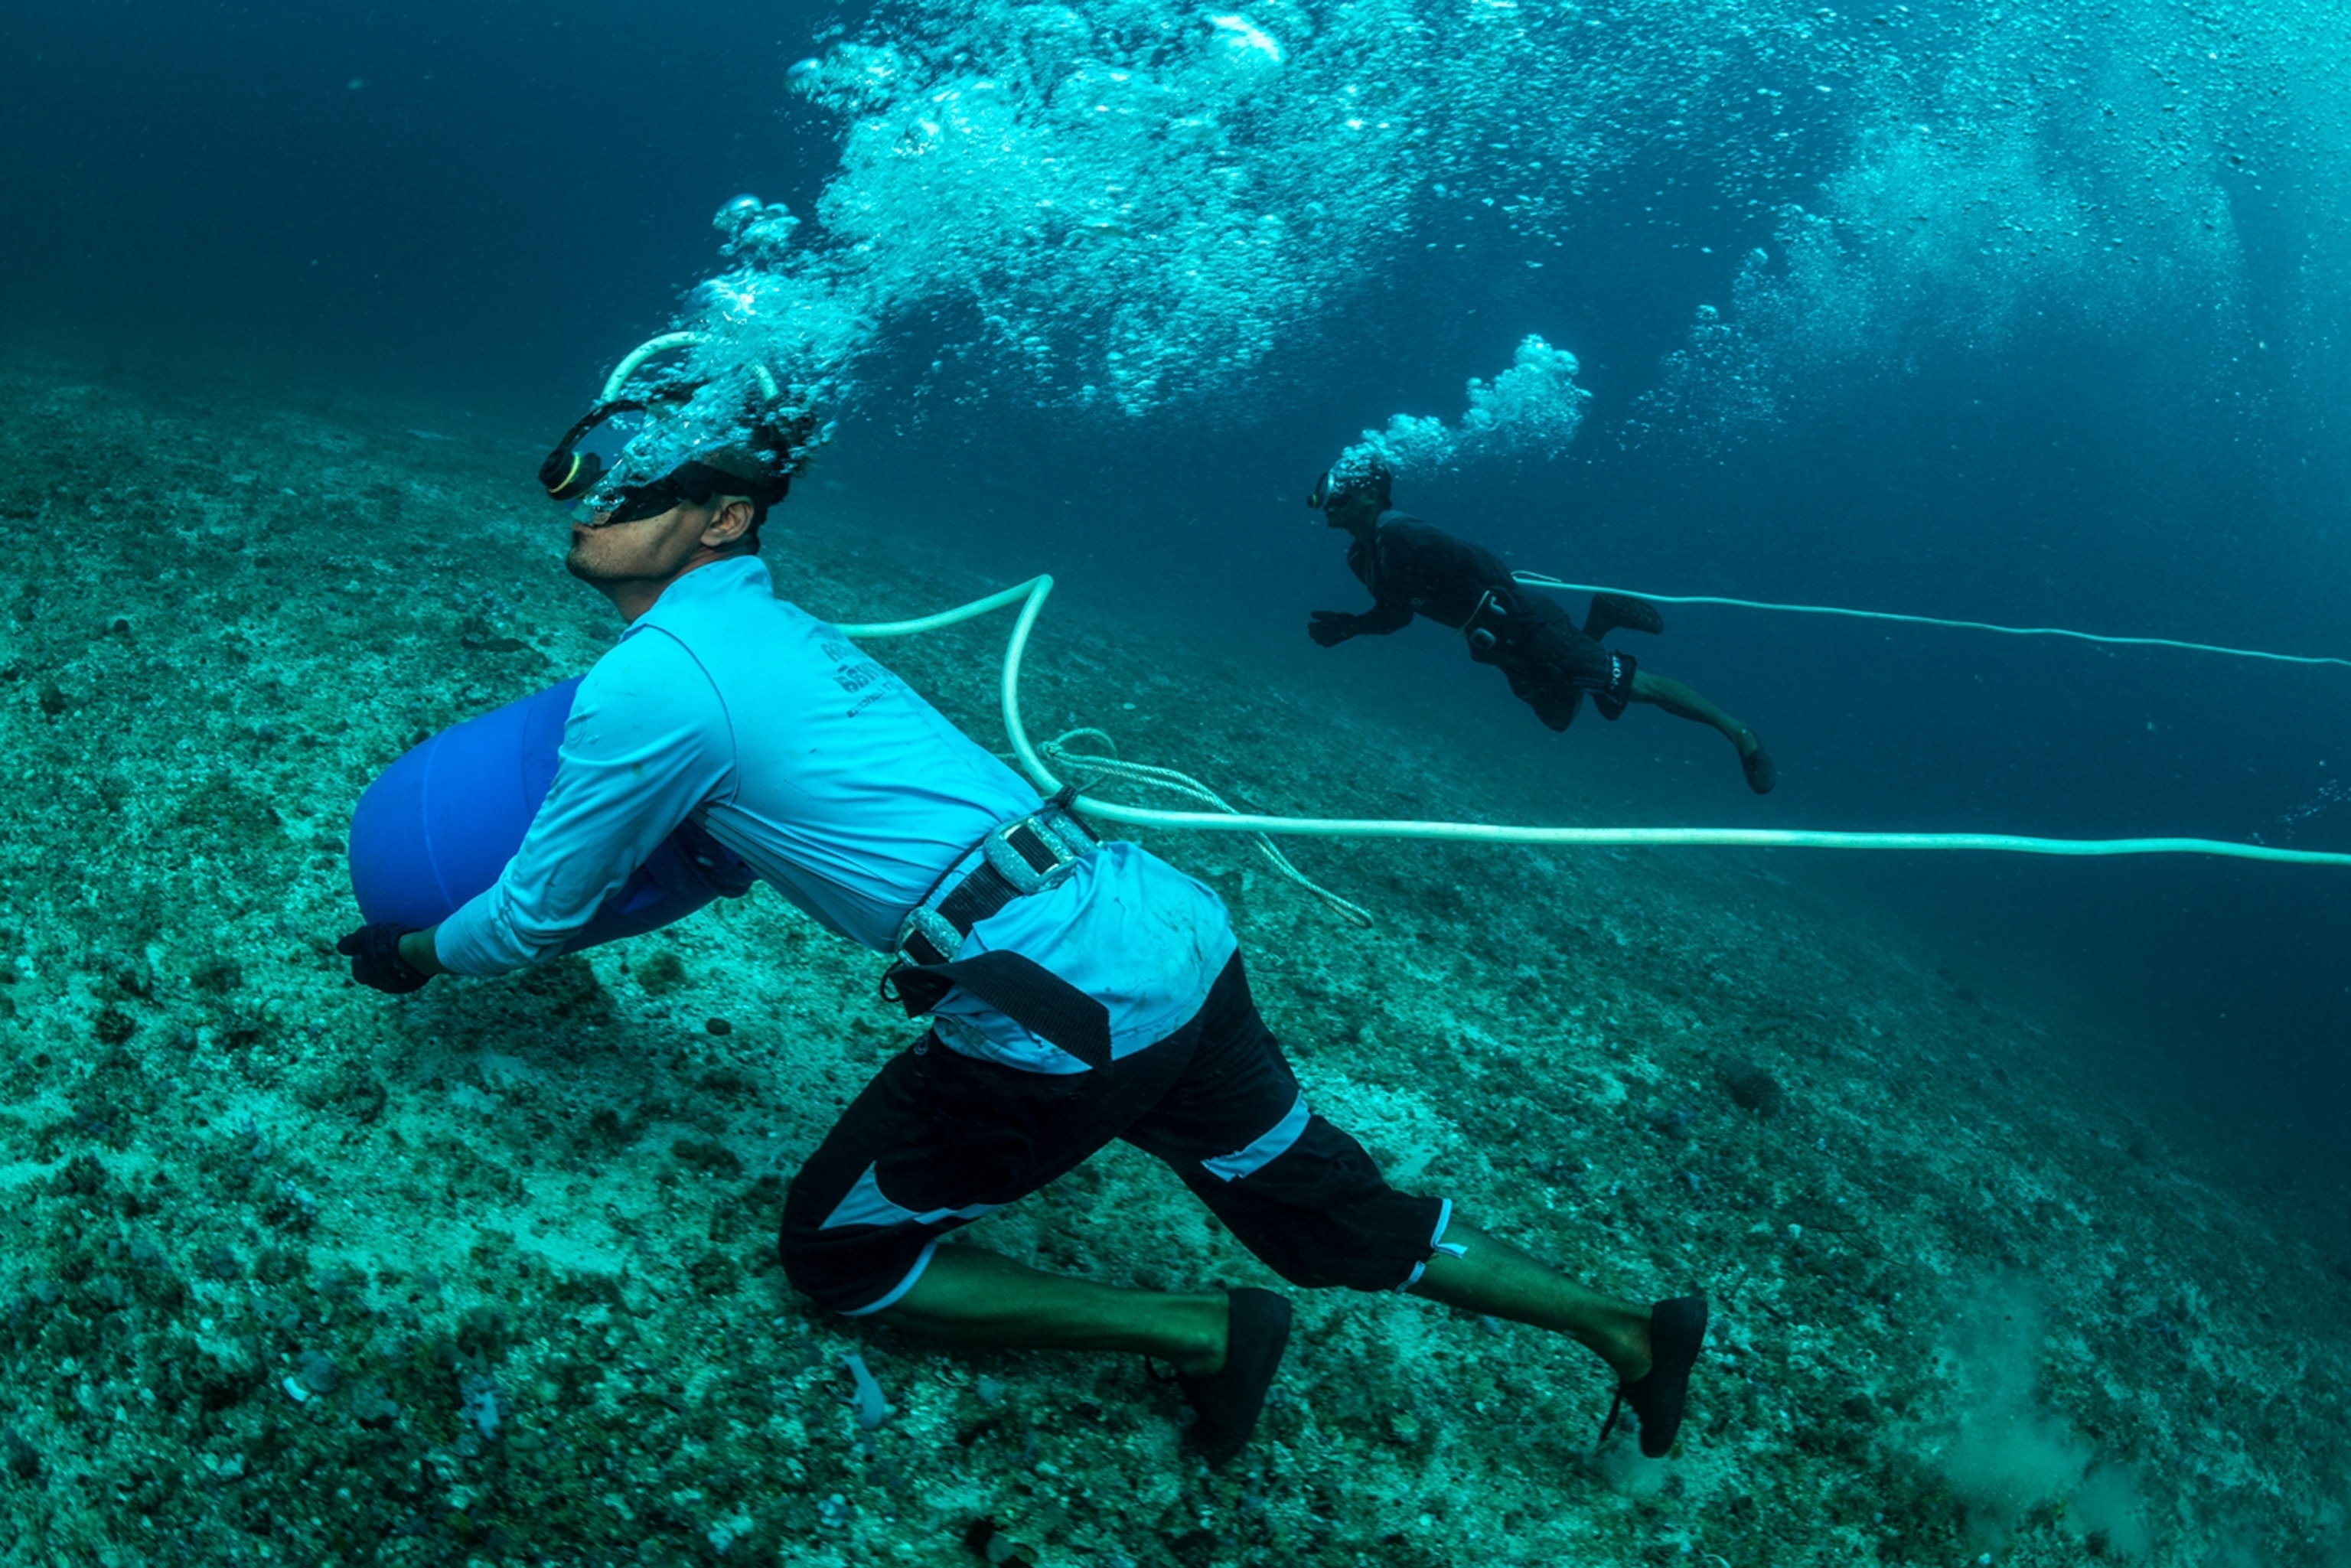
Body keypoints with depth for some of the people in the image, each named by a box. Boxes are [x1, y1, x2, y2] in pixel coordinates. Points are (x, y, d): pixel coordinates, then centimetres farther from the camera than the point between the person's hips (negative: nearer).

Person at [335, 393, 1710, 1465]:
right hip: (1177, 933, 9)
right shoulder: (779, 623, 19)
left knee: (838, 1256, 12)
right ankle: (1633, 1330, 31)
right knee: (1331, 1213, 23)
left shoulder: (647, 685, -7)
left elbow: (534, 918, 5)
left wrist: (409, 956, 24)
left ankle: (1200, 1334, 9)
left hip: (1064, 1010, -8)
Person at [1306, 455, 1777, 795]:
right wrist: (1345, 626, 1)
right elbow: (1397, 612, 14)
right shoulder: (1359, 556, 4)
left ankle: (1738, 733, 7)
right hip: (1503, 644, 10)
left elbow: (1475, 563, -30)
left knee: (1635, 684, -4)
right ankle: (1598, 621, 31)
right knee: (1558, 715, 26)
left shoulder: (1399, 536, -26)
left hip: (1522, 623, -10)